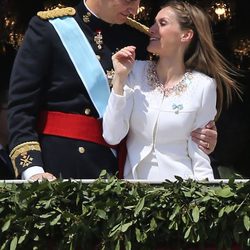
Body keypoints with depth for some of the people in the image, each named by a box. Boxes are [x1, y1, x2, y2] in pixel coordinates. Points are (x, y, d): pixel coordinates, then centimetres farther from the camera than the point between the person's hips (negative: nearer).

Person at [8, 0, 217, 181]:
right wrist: (32, 169, -20)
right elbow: (22, 105, -7)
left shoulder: (138, 38, 8)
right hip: (57, 164, -3)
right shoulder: (49, 27, -4)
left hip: (117, 165, 4)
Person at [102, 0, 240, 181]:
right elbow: (112, 137, -6)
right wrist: (120, 78, -9)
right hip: (135, 178, 2)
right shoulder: (136, 71, 0)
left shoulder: (203, 85, -4)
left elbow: (198, 152, 2)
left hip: (178, 184, -2)